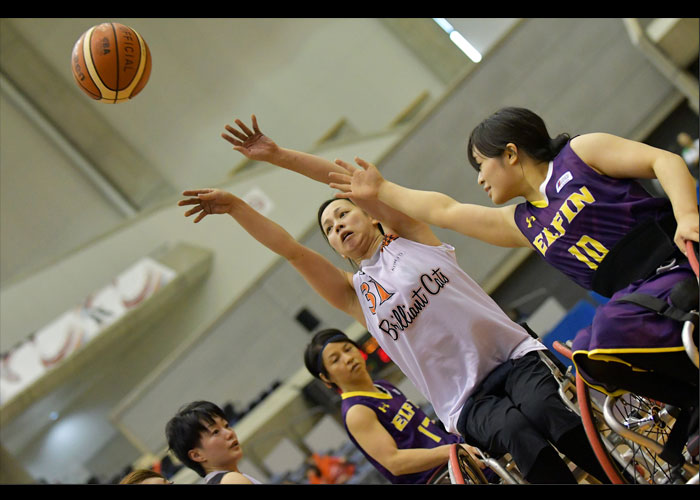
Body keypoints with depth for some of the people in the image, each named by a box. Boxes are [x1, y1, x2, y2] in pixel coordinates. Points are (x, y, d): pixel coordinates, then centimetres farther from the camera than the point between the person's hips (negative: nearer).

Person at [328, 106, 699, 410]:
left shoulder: (580, 153, 3)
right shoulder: (523, 224, 21)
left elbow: (664, 161, -5)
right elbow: (446, 210, 29)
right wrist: (381, 190, 37)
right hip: (634, 294, 6)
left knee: (609, 333, -33)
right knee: (589, 356, -22)